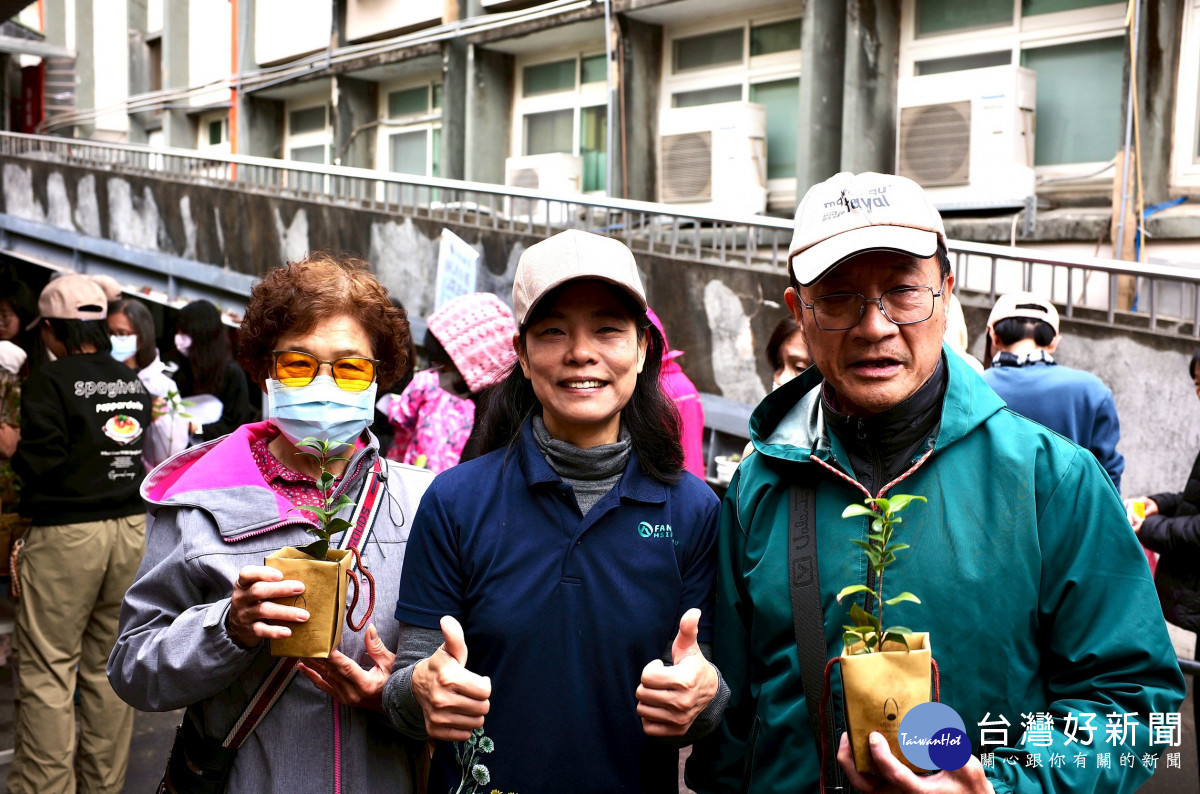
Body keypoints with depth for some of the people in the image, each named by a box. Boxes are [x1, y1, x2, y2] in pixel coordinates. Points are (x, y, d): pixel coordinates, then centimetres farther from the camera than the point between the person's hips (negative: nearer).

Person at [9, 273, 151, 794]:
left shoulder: (49, 381, -10)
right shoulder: (133, 382, 8)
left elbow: (41, 466, -15)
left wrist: (12, 449, 3)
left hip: (67, 536, -6)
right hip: (130, 530, 6)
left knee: (47, 670, 3)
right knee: (108, 666, 13)